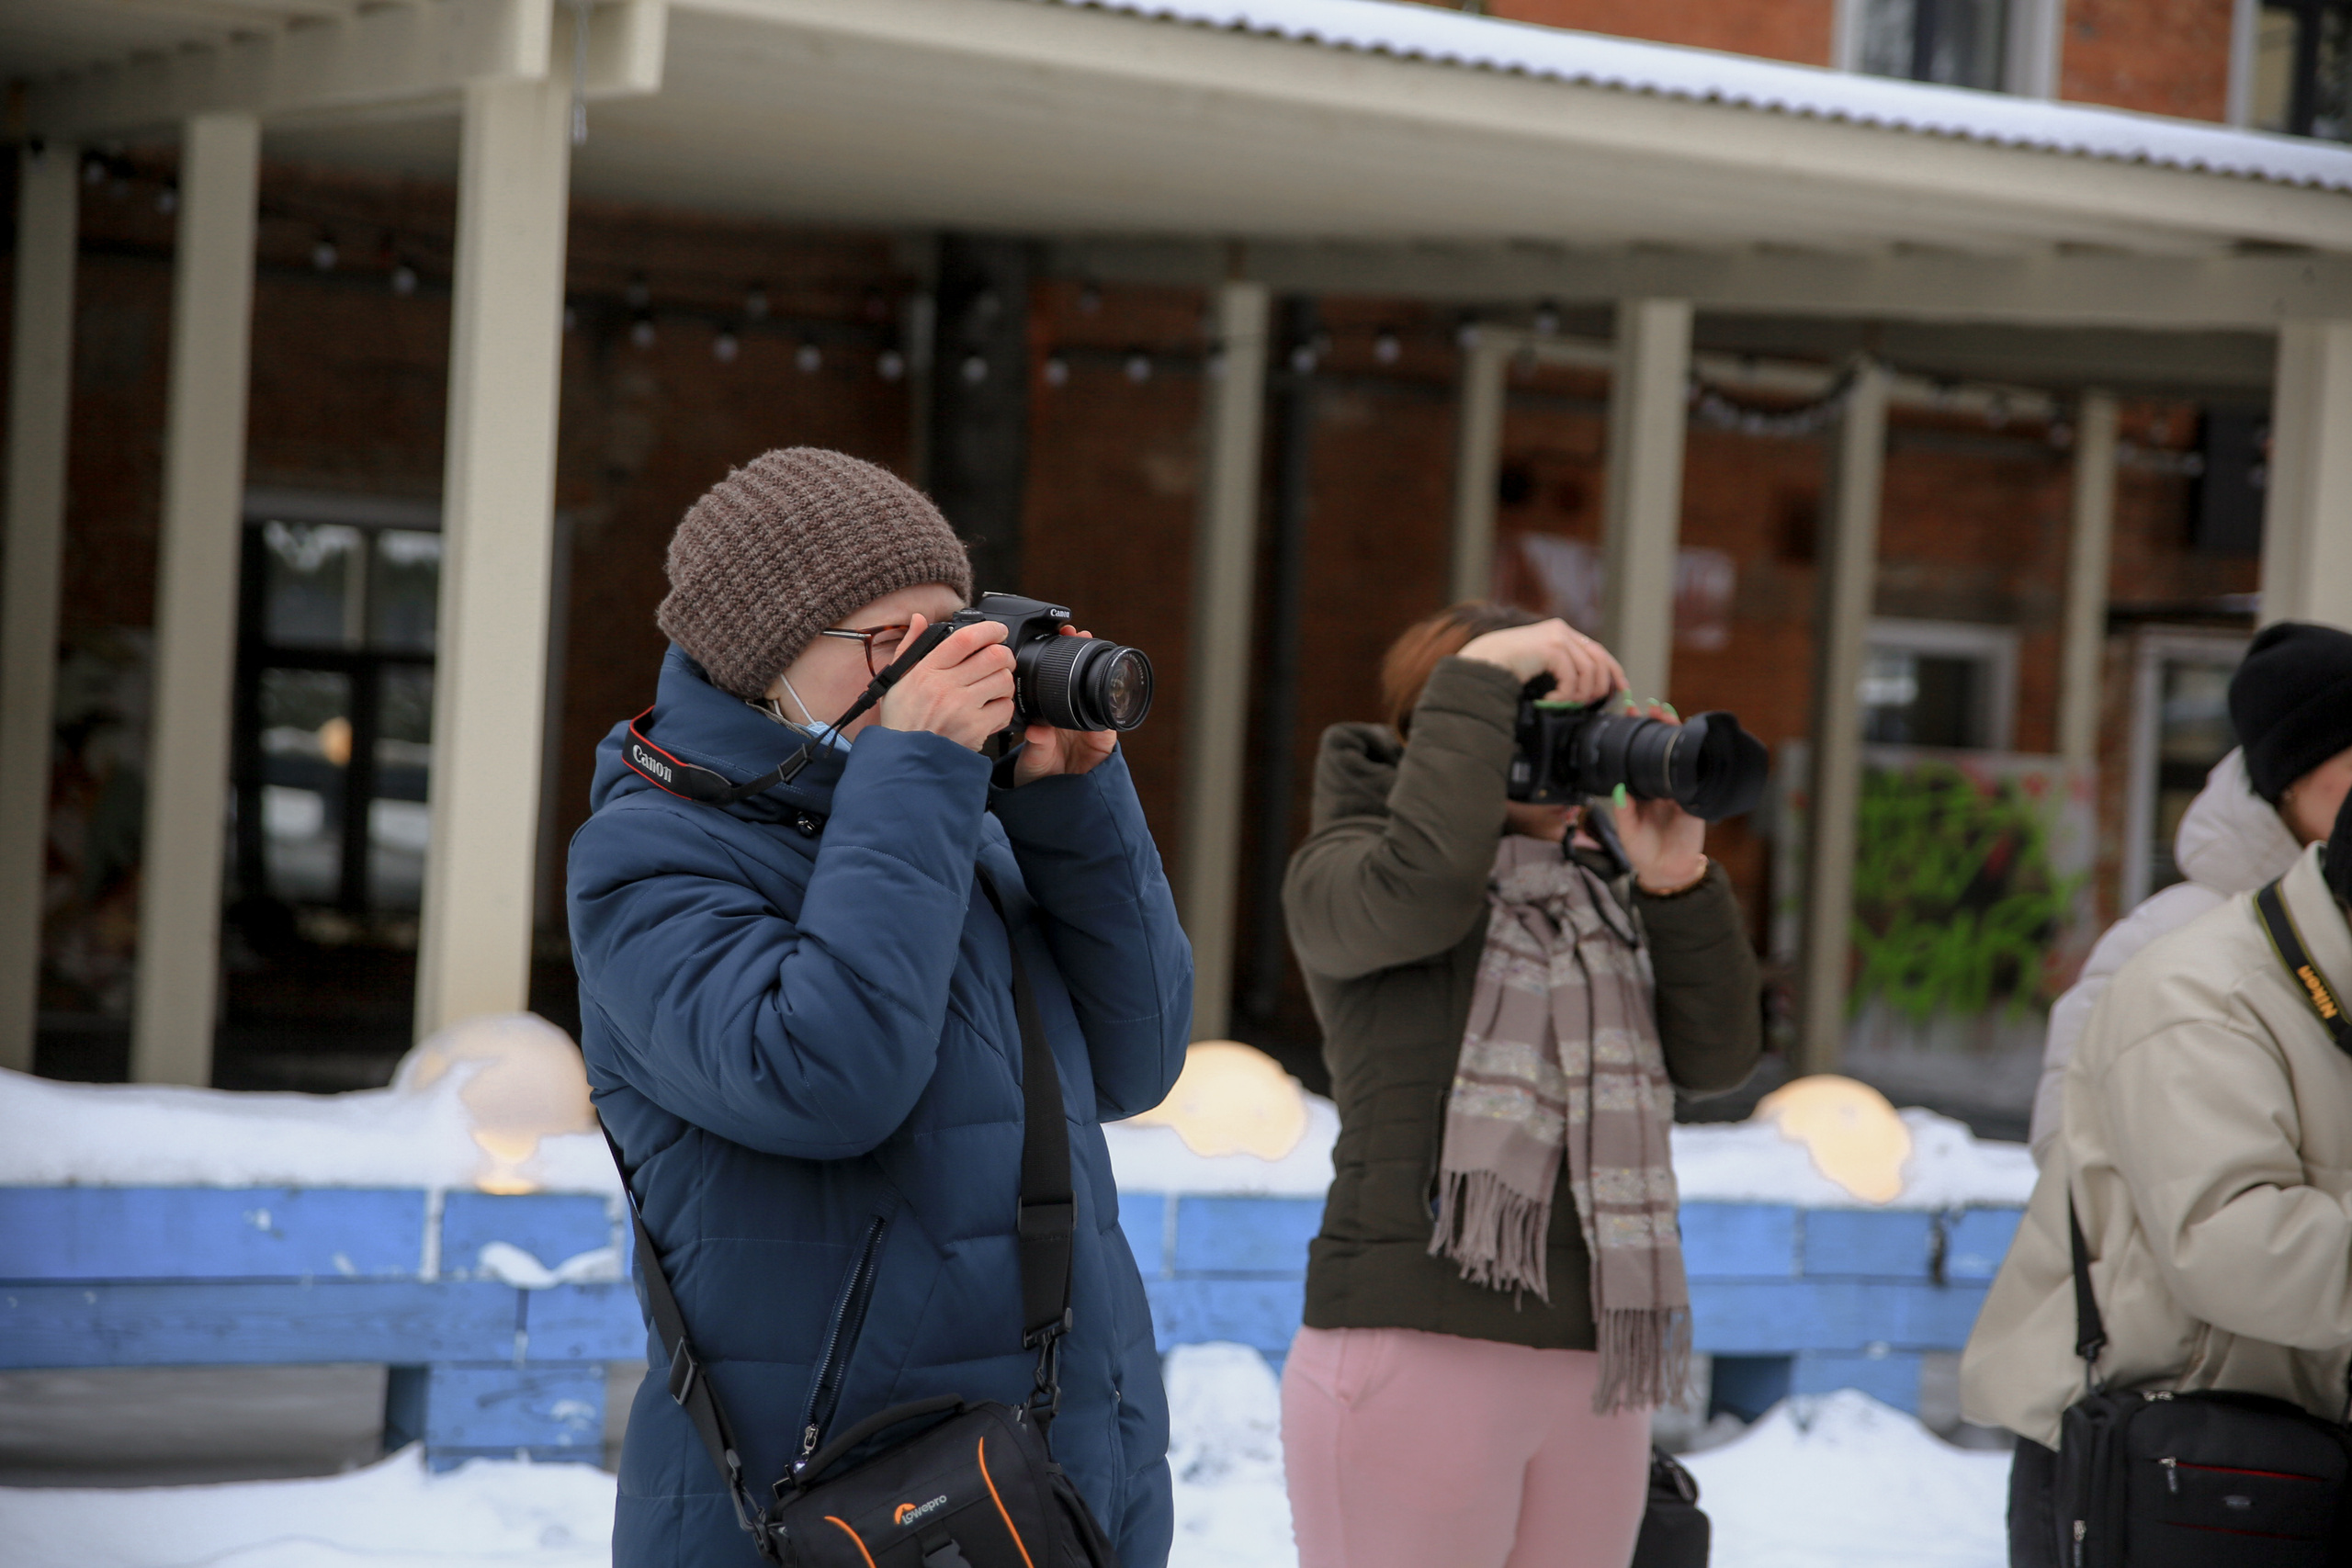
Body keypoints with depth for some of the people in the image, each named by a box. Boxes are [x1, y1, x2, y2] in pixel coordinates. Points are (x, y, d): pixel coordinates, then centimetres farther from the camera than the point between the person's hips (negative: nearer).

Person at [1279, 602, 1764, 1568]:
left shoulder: (1598, 900, 17)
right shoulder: (1339, 874, 1)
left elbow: (1715, 1054, 6)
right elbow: (1422, 888, -22)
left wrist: (1675, 883, -8)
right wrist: (1481, 676, -14)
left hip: (1594, 1377, 6)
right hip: (1417, 1350, -6)